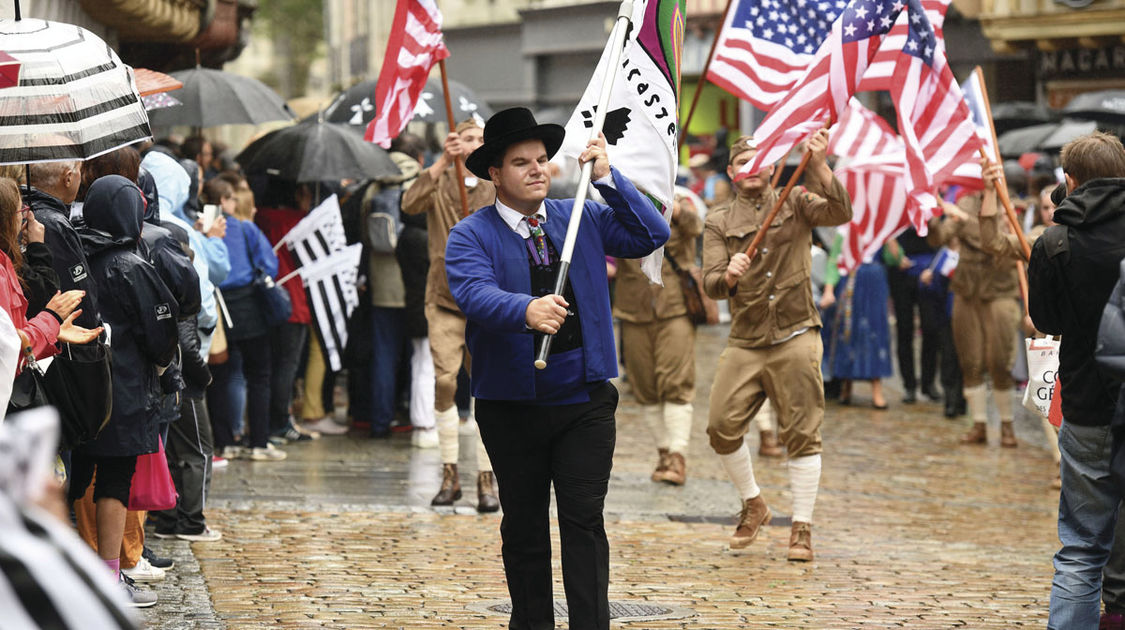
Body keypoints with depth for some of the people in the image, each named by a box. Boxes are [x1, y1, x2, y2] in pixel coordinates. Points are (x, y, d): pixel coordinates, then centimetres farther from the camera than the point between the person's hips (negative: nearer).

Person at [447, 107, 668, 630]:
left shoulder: (583, 219, 8)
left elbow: (653, 235, 0)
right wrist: (528, 310, -43)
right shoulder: (471, 235, -4)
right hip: (511, 406, -1)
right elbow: (474, 293, -23)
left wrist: (606, 178, -9)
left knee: (584, 519, -5)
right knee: (524, 527, 9)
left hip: (584, 403, 1)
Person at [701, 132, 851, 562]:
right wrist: (728, 275, -24)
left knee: (801, 434, -3)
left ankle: (802, 527, 5)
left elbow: (840, 212, -14)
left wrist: (819, 166, -27)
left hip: (795, 338, -2)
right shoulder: (719, 221, 10)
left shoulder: (796, 205, 7)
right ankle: (753, 505, 16)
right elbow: (711, 285, 0)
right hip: (745, 343, 2)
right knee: (722, 425, -7)